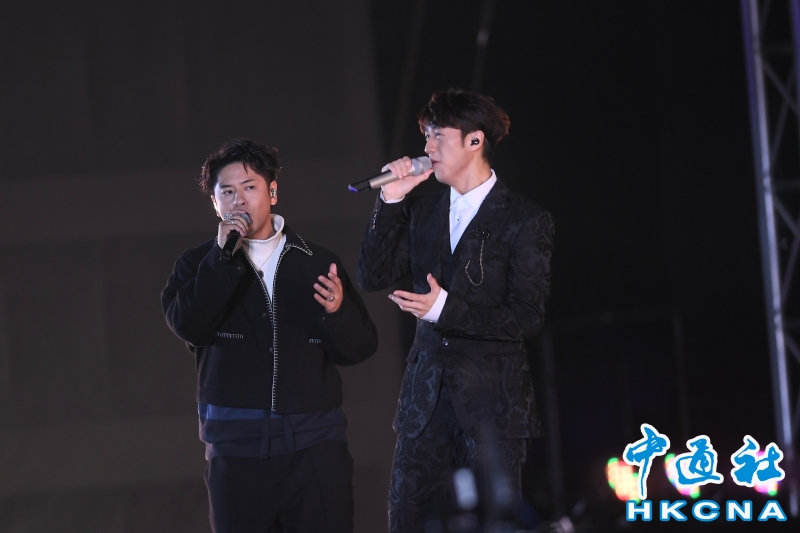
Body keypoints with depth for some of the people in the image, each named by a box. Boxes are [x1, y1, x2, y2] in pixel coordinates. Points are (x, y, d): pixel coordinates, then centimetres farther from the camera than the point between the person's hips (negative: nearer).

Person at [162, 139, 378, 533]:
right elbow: (188, 325, -10)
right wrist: (223, 255, -11)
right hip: (237, 449, 0)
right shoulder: (200, 267, 9)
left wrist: (338, 310, -14)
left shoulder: (318, 263, 9)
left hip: (315, 445, 0)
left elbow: (360, 348, 6)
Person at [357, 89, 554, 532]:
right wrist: (391, 202, -4)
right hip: (426, 394, 5)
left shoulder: (524, 220, -5)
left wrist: (448, 310, -20)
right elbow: (372, 278, 3)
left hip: (491, 397, -5)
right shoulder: (422, 211, 11)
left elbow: (527, 316, -10)